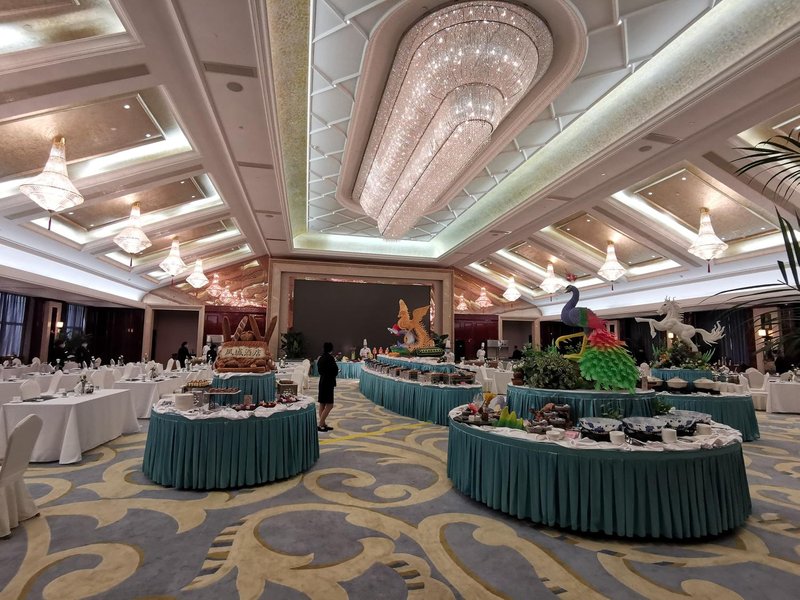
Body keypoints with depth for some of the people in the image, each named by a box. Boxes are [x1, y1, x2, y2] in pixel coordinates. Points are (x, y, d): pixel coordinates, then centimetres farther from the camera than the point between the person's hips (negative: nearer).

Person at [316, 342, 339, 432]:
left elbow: (319, 370, 14)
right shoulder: (330, 358, -15)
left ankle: (323, 424, 18)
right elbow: (335, 370, -15)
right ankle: (320, 424, -8)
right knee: (329, 405, -5)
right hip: (328, 383, -9)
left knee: (322, 404, 12)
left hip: (322, 382, 9)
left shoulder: (320, 358, 9)